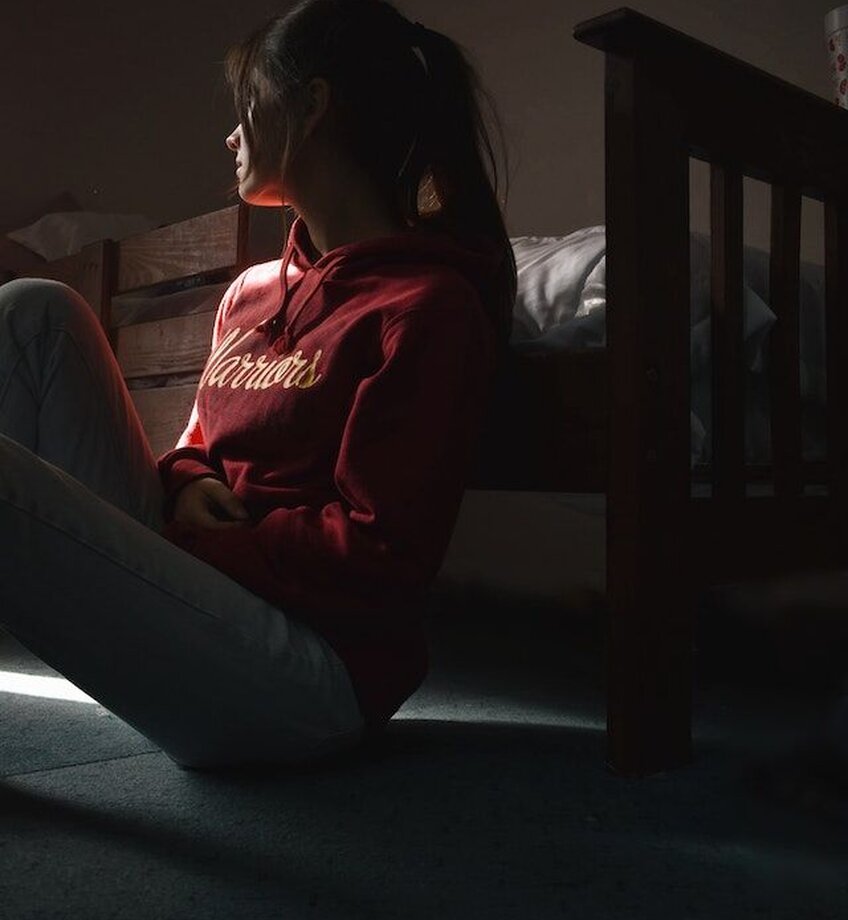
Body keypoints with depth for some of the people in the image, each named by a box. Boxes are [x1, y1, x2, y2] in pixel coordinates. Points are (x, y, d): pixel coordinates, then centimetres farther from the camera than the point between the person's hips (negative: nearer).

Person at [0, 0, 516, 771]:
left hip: (314, 672, -8)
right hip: (197, 601, 8)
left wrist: (190, 541, -9)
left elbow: (379, 555, -16)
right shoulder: (251, 293, 14)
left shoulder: (428, 304, -11)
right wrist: (186, 490, -4)